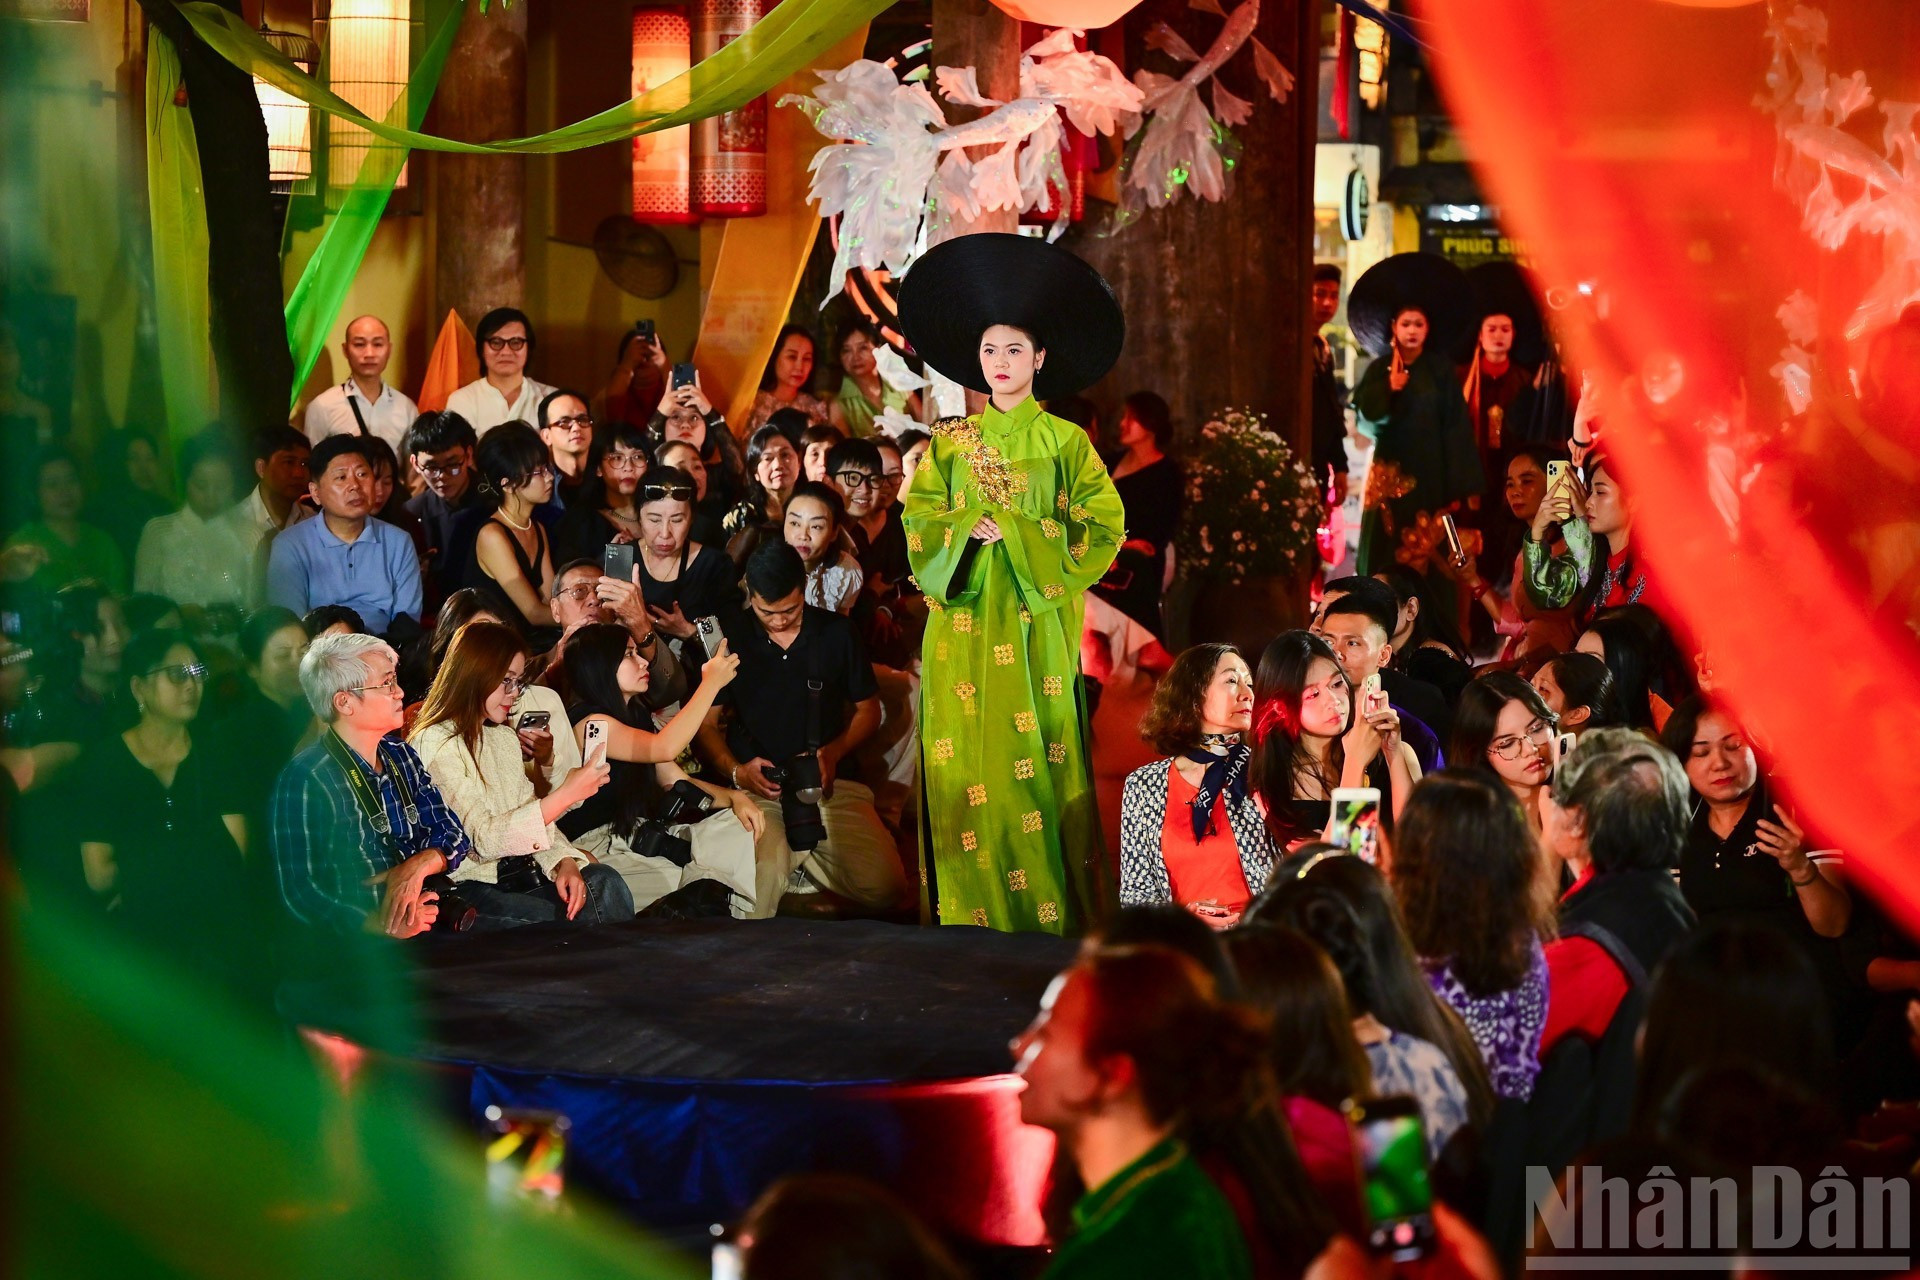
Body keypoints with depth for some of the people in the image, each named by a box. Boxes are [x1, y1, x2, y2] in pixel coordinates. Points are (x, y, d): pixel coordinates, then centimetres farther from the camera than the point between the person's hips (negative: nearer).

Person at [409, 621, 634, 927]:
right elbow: (484, 838, -18)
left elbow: (533, 815, 14)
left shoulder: (505, 738, 17)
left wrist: (564, 862, -8)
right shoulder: (435, 744, -10)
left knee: (603, 882, -20)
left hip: (518, 874, 7)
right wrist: (565, 795, -24)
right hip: (469, 887, -7)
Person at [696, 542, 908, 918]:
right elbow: (707, 724, 7)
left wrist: (833, 752, -4)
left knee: (884, 888, -19)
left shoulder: (838, 633, 8)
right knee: (759, 888, -33)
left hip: (831, 784, 3)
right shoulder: (730, 638, 4)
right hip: (755, 787, -2)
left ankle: (791, 862, 7)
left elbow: (867, 709, 16)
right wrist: (736, 771, -13)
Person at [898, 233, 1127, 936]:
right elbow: (920, 520, 7)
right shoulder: (951, 443, 14)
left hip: (1037, 621, -2)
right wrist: (973, 528, -10)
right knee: (968, 767, -3)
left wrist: (1017, 534, -7)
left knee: (1037, 761, -5)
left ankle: (1050, 917, -1)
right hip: (963, 620, 2)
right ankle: (973, 920, 0)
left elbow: (1103, 524, -1)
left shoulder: (1063, 441, 6)